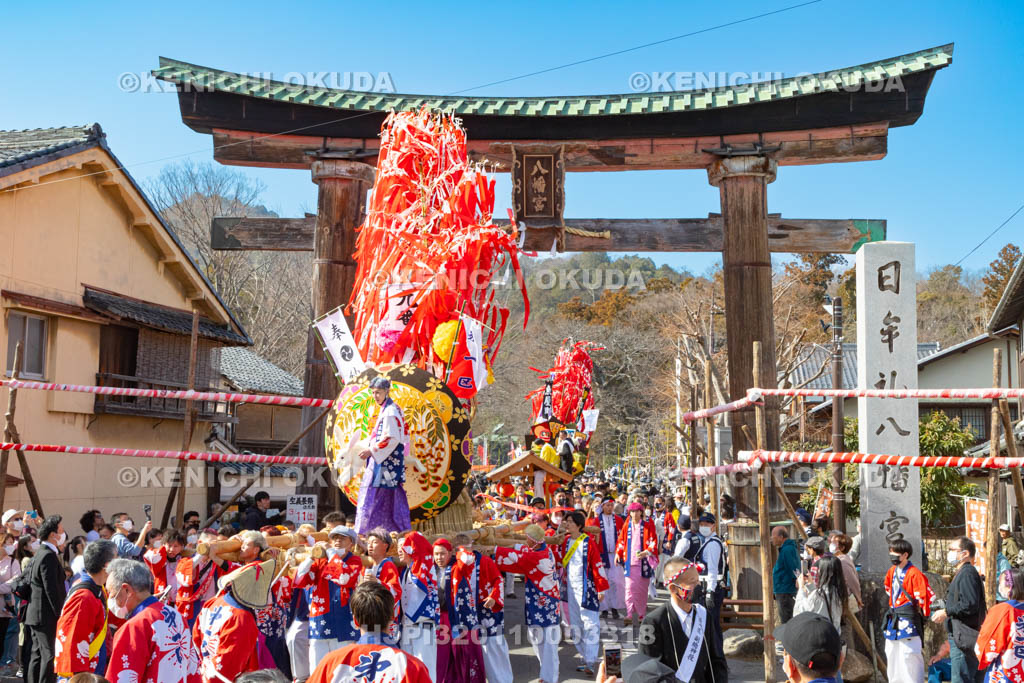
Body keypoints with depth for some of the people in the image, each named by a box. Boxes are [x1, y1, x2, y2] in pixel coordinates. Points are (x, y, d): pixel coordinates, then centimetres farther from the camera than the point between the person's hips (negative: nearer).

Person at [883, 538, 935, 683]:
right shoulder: (891, 572, 9)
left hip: (908, 619, -8)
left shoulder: (914, 573, -16)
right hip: (893, 617, 8)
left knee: (909, 654, -9)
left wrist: (923, 614, -6)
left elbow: (925, 596, -15)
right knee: (891, 653, 15)